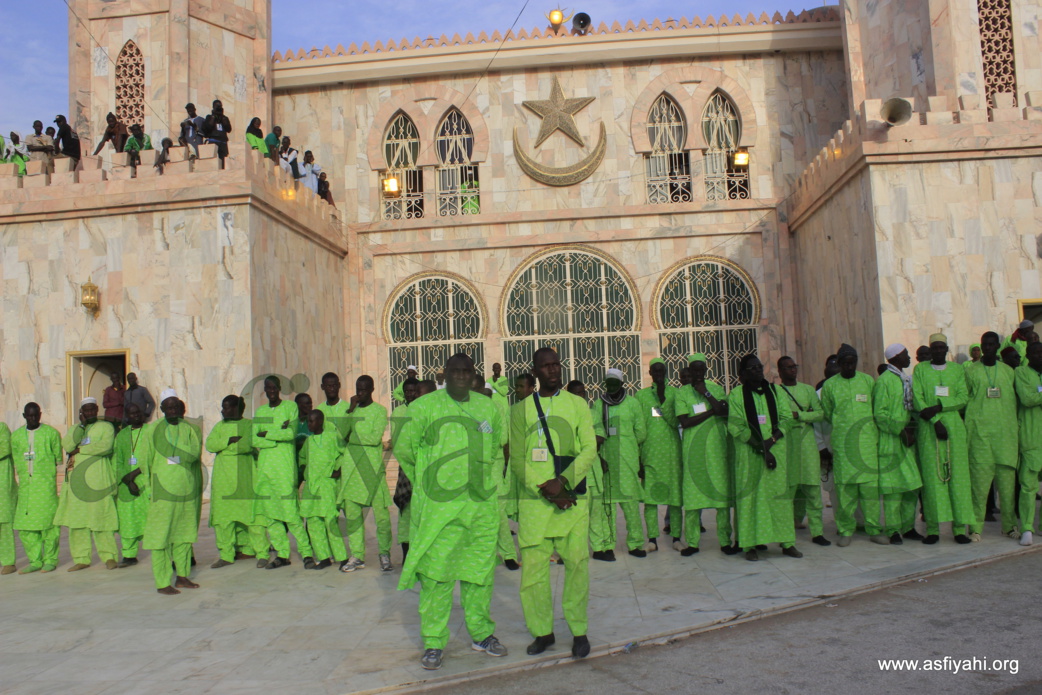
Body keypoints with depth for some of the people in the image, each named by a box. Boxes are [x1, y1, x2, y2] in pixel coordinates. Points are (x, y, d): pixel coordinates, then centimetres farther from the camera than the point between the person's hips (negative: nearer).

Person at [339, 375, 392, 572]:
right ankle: (356, 556, 11)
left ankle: (385, 554, 8)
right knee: (352, 513, 3)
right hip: (350, 467, 4)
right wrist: (351, 409, -4)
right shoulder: (351, 410, 15)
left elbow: (375, 438, -10)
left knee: (381, 511, -5)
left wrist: (352, 437, -3)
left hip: (372, 467, -4)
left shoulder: (379, 411, 3)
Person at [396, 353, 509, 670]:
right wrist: (426, 482, 9)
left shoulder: (489, 409, 11)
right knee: (435, 573, -2)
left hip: (483, 505, 4)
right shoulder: (425, 406, -1)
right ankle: (433, 643, 10)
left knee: (480, 571, 11)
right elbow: (403, 448, 6)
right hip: (439, 505, -4)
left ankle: (481, 634, 26)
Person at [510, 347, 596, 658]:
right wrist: (546, 490, -10)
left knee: (576, 563, -2)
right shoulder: (521, 409, 8)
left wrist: (562, 481, -14)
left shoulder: (578, 404, 9)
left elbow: (589, 449, 0)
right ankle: (542, 631, 16)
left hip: (572, 497, 0)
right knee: (533, 565, 0)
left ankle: (579, 630, 14)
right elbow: (518, 459, 2)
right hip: (534, 499, 0)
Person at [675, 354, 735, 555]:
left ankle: (725, 540, 10)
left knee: (722, 491, 2)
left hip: (718, 447, 1)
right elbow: (684, 421, -9)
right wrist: (711, 412, -10)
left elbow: (725, 412, -7)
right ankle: (692, 542, 8)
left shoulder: (716, 388, 8)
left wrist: (705, 393, -12)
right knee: (692, 494, 0)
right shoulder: (682, 392, 3)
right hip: (694, 449, -1)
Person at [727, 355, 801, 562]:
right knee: (749, 495, -2)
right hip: (749, 454, -3)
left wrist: (771, 440, -12)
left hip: (776, 450, 3)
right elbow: (736, 427, -8)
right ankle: (750, 545, 1)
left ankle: (787, 542, 10)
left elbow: (786, 418, 4)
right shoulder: (736, 394, 0)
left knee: (779, 492, 4)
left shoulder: (774, 390, 9)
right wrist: (761, 447, -15)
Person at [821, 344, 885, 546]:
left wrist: (868, 427, 8)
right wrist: (843, 426, 10)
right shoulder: (829, 385, 6)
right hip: (842, 443, -1)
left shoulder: (868, 381, 9)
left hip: (867, 441, 1)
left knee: (871, 484, 0)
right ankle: (845, 530, 8)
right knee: (845, 486, -1)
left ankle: (874, 529, 10)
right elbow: (827, 413, 14)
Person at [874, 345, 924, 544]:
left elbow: (912, 407, 21)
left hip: (909, 438, 8)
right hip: (891, 440, -8)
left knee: (912, 484, 9)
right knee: (894, 486, -4)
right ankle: (893, 530, 2)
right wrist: (900, 431, -16)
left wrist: (912, 431, 5)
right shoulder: (884, 381, -8)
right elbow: (880, 414, -14)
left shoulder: (907, 379, 16)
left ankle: (908, 526, 18)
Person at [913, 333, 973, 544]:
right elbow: (917, 399, -1)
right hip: (928, 429, -1)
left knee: (958, 476, -2)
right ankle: (933, 528, -1)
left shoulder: (957, 369, 12)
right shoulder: (920, 369, 9)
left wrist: (939, 407, -13)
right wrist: (935, 421, -12)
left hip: (955, 426, 1)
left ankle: (959, 527, 3)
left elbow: (963, 398, 2)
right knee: (932, 477, -4)